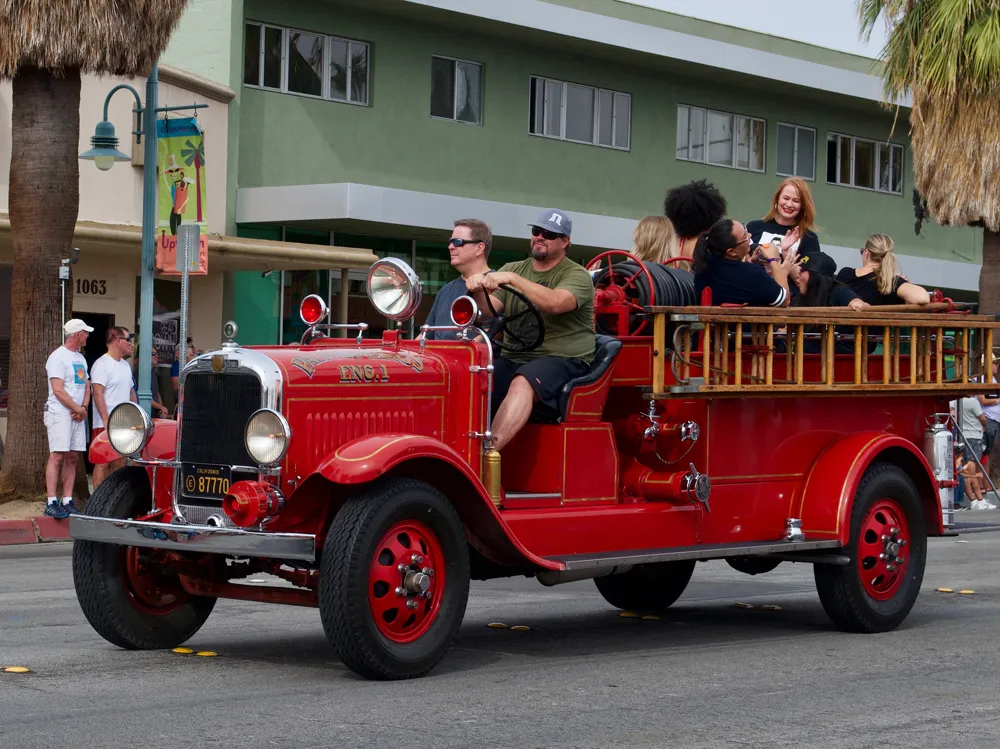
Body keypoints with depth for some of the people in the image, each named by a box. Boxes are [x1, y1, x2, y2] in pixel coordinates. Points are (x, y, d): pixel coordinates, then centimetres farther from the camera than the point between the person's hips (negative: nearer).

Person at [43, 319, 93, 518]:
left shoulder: (80, 358, 17)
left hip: (77, 415, 8)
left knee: (72, 457, 6)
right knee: (57, 456, -12)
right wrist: (78, 409, -11)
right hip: (60, 414, -8)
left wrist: (83, 407, -1)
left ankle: (67, 502, 9)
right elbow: (58, 390, -15)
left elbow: (86, 386, 18)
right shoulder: (58, 357, -9)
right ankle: (51, 503, -13)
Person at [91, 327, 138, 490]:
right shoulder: (102, 364, -10)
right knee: (103, 463, -7)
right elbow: (98, 394, -17)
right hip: (105, 425, -8)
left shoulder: (125, 365, 17)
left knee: (119, 463, 9)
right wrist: (106, 421, -22)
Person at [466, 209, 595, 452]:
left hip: (562, 361, -5)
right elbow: (490, 310, 3)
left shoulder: (577, 276, 0)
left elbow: (555, 303, -23)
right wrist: (479, 291, -20)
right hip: (512, 359, 6)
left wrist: (512, 279, -28)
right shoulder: (513, 269, 16)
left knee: (522, 384, -36)